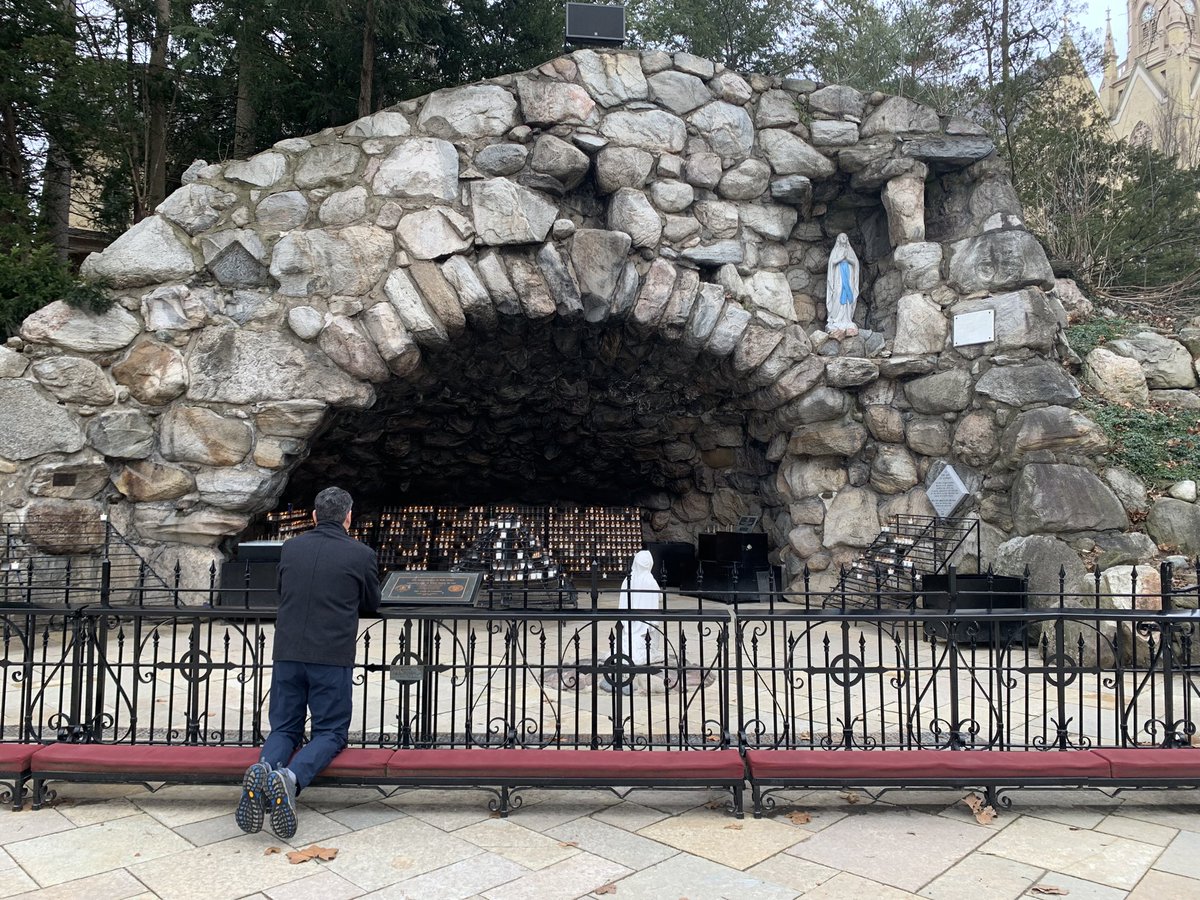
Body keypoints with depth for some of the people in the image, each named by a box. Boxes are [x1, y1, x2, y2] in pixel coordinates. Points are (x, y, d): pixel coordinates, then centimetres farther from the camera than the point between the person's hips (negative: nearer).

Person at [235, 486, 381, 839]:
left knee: (284, 728, 15)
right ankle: (291, 777, -21)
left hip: (287, 653, 4)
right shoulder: (361, 555, -1)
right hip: (332, 656, -3)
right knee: (330, 732, 7)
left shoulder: (290, 548, 10)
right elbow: (371, 605, 14)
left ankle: (262, 771, -17)